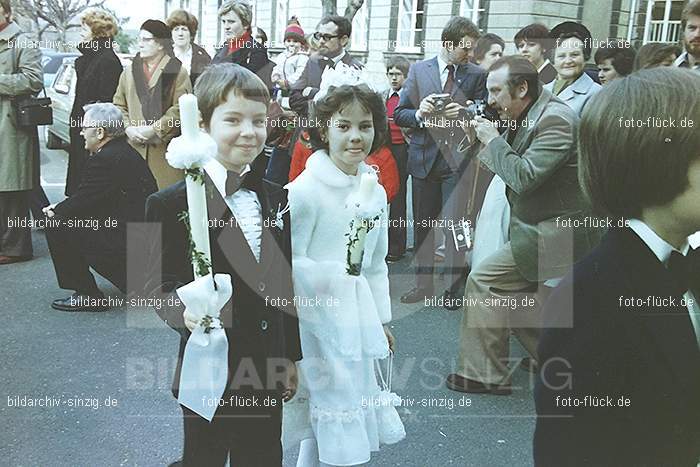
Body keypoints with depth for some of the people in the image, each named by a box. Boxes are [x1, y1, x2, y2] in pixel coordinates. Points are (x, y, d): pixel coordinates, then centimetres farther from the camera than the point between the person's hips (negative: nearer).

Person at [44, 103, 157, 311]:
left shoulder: (105, 159, -18)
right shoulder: (126, 152, 13)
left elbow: (82, 202, -14)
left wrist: (56, 212, 5)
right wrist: (62, 208, 9)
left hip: (128, 247, -10)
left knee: (57, 226, -6)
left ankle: (87, 296, 1)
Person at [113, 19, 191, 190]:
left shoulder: (177, 72, -1)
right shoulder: (130, 71, 15)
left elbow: (181, 109, -10)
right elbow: (118, 105, 16)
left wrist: (154, 129, -13)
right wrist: (128, 127, -2)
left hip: (165, 148, -4)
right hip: (134, 146, 4)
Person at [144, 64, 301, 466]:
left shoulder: (277, 199, 5)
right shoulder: (171, 204, -13)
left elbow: (284, 283, 9)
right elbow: (160, 284, -11)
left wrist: (291, 357, 12)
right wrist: (186, 311, -33)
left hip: (268, 374, 5)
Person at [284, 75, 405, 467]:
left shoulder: (376, 192, 8)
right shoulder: (305, 189, -13)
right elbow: (289, 261, -13)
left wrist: (382, 319, 19)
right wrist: (329, 277, -26)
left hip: (356, 318, 6)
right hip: (316, 319, -6)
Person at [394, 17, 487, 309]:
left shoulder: (477, 75, 4)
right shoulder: (418, 70, 5)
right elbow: (399, 114, 5)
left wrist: (464, 114, -15)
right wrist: (419, 114, -16)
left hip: (458, 161, -2)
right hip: (424, 159, 2)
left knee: (455, 227, -4)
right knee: (422, 226, 11)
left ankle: (453, 289, 12)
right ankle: (423, 285, 25)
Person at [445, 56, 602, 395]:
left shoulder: (555, 119, -20)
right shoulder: (526, 118, 8)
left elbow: (523, 177, -28)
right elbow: (508, 167, 11)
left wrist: (493, 140, -16)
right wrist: (479, 143, -3)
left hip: (556, 234, -10)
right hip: (543, 228, 10)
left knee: (483, 279, -9)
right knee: (517, 297, 17)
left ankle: (483, 373, 3)